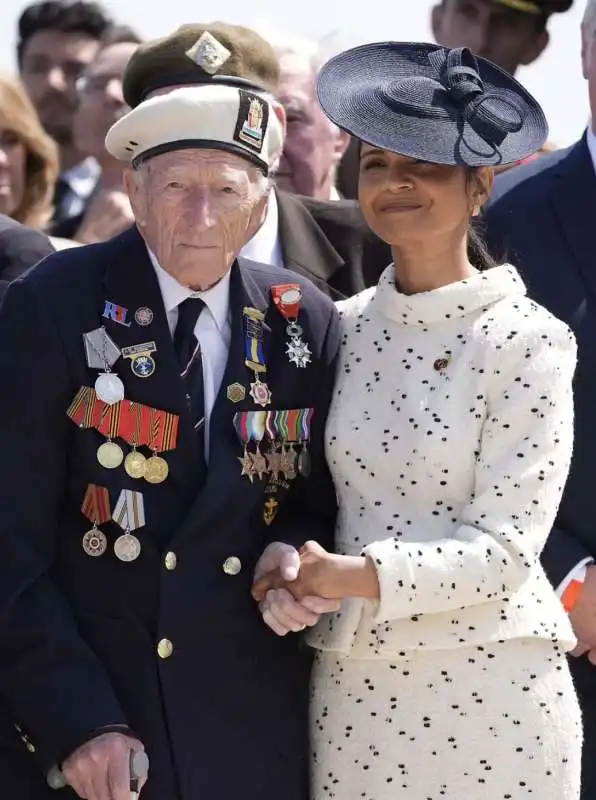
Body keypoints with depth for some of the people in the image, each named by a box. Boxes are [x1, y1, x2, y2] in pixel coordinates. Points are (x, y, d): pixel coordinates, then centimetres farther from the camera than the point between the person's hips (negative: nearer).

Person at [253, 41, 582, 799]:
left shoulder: (528, 342, -8)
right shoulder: (344, 329, 6)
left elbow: (504, 549, -12)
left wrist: (358, 576, -22)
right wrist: (289, 575, -10)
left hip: (492, 691, -4)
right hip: (351, 687, 4)